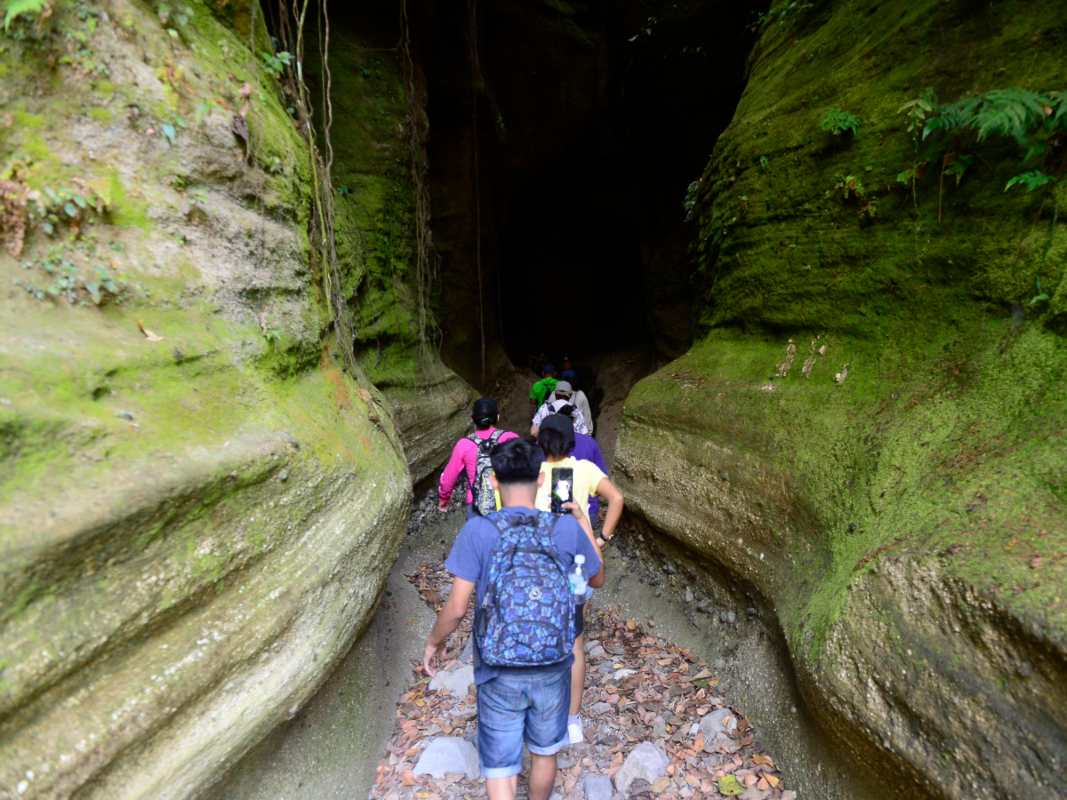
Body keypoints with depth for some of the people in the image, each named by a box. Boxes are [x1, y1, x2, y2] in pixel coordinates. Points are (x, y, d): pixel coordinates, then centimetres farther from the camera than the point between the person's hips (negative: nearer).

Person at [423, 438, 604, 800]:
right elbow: (598, 579, 7)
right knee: (544, 752, 26)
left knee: (500, 770, 14)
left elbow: (457, 607, -15)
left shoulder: (477, 531, -17)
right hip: (552, 669, 2)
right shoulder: (567, 529, -11)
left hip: (499, 674, -2)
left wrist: (433, 642, 5)